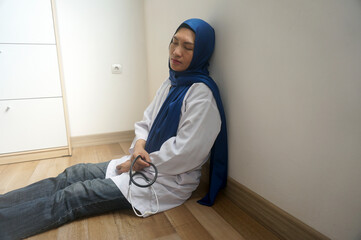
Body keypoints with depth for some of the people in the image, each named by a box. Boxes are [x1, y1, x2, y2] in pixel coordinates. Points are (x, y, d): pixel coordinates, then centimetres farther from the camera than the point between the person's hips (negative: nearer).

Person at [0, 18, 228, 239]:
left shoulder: (202, 94, -19)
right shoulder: (171, 83, 9)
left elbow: (185, 153, -23)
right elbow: (146, 121, 11)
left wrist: (139, 163, -13)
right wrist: (139, 145, -10)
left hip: (169, 179, -7)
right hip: (144, 163, 8)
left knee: (71, 197, -10)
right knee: (72, 175, 3)